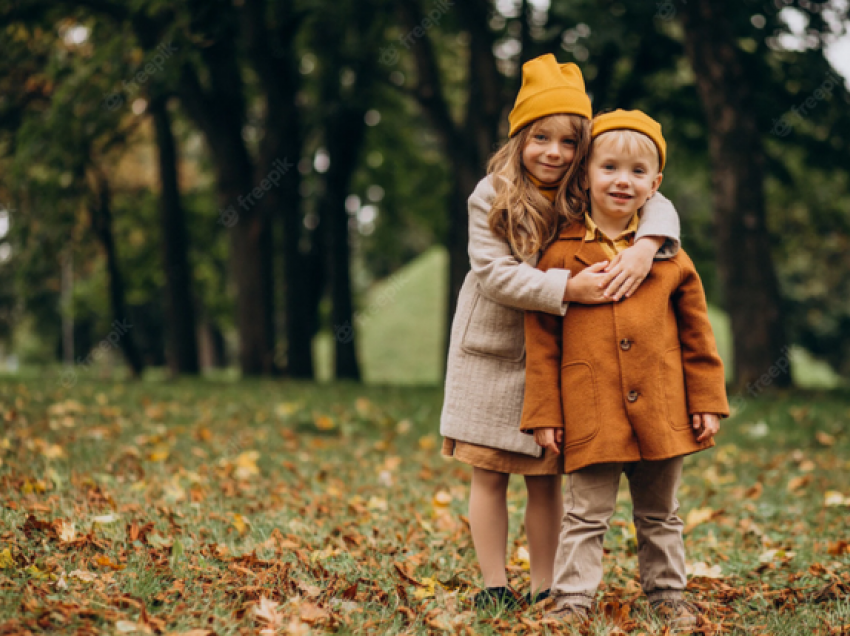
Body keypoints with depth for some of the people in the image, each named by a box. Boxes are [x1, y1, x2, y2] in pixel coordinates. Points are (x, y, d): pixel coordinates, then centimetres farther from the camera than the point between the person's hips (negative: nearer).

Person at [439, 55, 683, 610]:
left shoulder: (585, 198, -4)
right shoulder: (492, 197, -11)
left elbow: (657, 204, -7)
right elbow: (495, 274, -20)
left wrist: (644, 247, -29)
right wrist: (570, 288, -30)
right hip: (490, 355, -2)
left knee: (546, 477, 7)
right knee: (490, 475, 4)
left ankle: (545, 589, 18)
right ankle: (495, 586, 14)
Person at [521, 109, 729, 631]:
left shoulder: (669, 256, 3)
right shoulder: (561, 256, -2)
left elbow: (696, 333, 8)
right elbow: (542, 343, 0)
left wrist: (707, 402, 5)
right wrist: (544, 413, -2)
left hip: (662, 412, 2)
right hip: (591, 416, -2)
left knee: (660, 515, 16)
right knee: (586, 515, 3)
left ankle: (668, 593, 30)